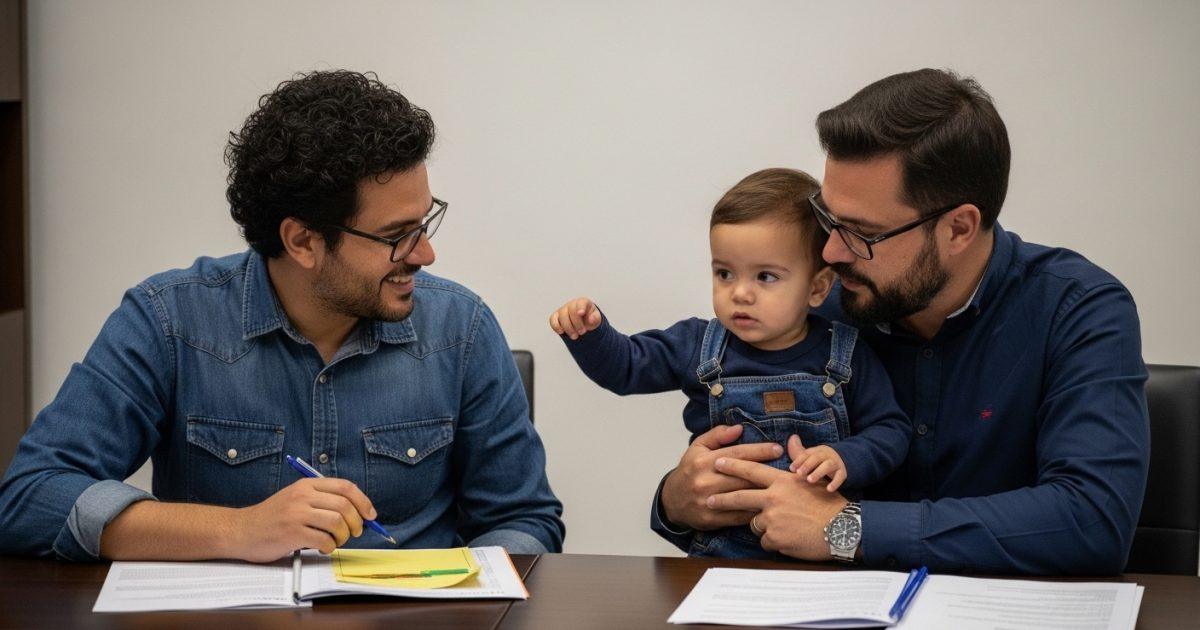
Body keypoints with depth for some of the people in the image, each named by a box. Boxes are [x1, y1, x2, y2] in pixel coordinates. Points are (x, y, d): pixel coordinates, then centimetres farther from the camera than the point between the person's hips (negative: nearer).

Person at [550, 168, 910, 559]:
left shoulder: (848, 357, 0)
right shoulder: (699, 347, 6)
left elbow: (891, 431, 2)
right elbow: (624, 366, 12)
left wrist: (845, 459, -18)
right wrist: (589, 331, -8)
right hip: (724, 548, 1)